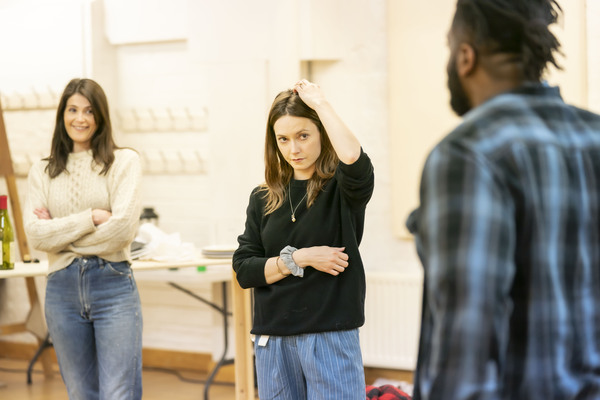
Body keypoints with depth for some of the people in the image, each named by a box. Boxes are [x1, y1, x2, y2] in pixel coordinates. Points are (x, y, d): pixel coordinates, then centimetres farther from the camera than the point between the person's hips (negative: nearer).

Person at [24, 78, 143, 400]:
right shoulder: (42, 171, 11)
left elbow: (123, 227, -11)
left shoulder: (124, 161, 2)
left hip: (113, 286, -3)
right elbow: (35, 234, -2)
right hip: (63, 289, 4)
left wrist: (60, 232, -4)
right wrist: (91, 218, -10)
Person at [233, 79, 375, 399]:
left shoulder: (341, 190, -2)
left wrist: (320, 103, -16)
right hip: (273, 340, 4)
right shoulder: (263, 199, 9)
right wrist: (299, 259, -11)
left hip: (331, 337, -4)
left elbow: (356, 162, -27)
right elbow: (244, 269, 3)